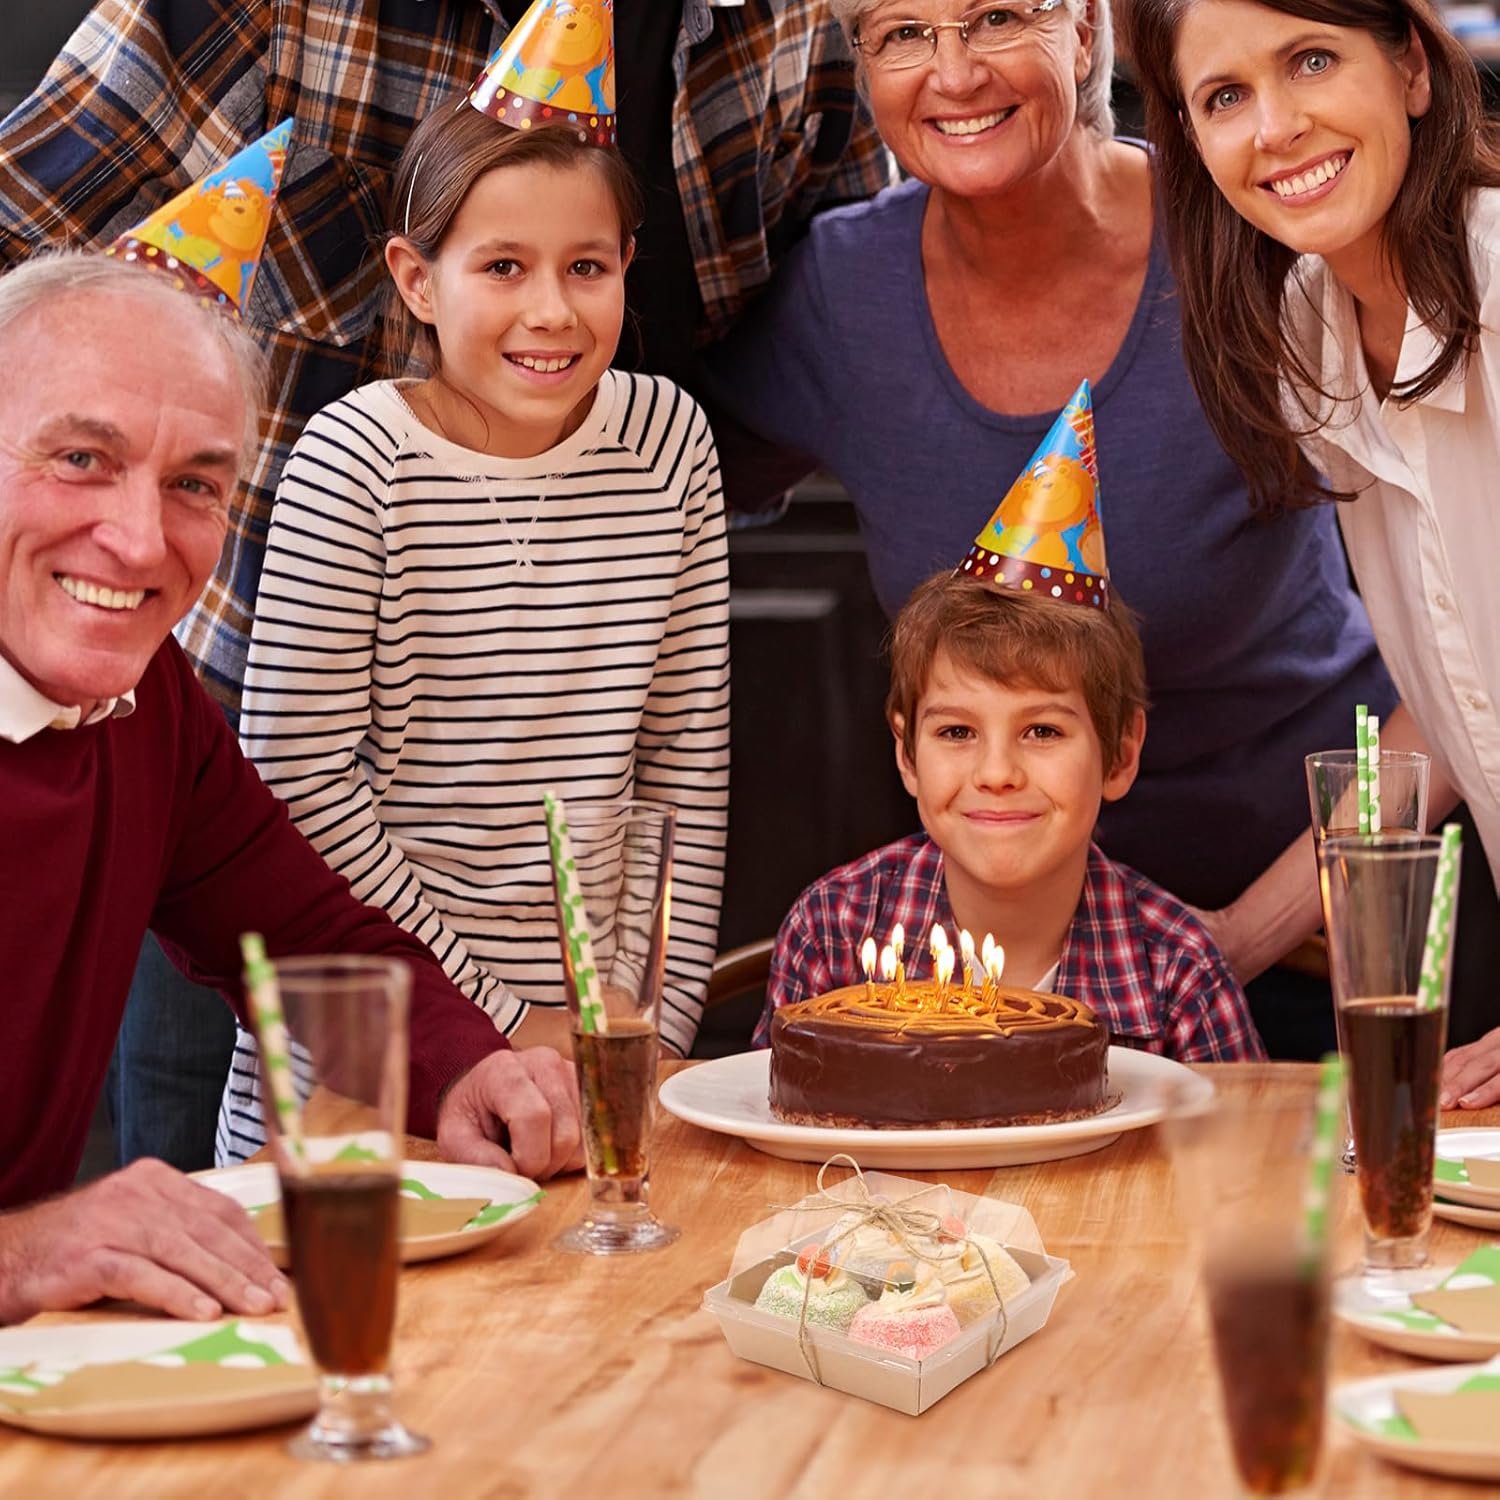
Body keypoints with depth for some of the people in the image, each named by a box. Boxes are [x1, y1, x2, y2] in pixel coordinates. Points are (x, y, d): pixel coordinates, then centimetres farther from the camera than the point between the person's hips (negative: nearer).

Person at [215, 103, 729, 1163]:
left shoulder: (668, 438, -1)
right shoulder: (359, 460, -13)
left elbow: (688, 759, 4)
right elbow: (300, 786, -14)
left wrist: (664, 1017, 0)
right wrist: (495, 1022, -11)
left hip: (593, 1027, 3)